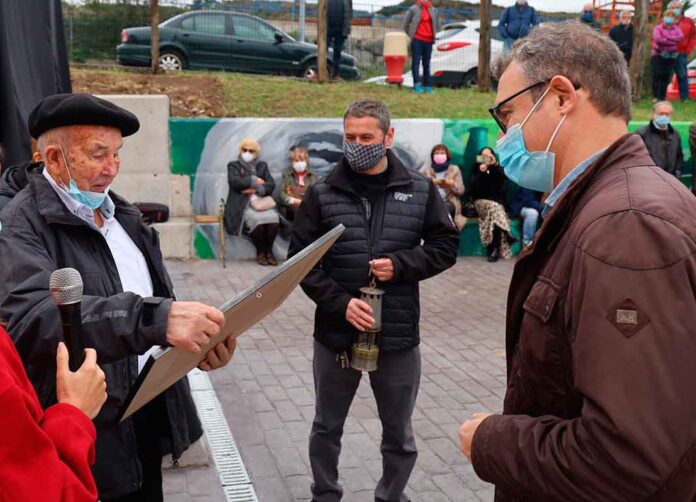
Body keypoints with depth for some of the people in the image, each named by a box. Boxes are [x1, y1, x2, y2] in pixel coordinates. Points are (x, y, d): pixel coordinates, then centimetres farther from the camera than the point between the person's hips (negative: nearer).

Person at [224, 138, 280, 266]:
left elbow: (271, 185, 6)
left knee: (273, 218, -30)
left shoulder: (262, 165, 20)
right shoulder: (234, 165, 12)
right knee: (257, 220, -34)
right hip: (242, 204, -3)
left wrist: (255, 189, -11)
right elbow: (234, 181, -9)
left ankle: (269, 251, -10)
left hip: (262, 202, 3)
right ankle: (260, 252, -12)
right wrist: (255, 181, -5)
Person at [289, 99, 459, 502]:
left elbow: (446, 245, 3)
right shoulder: (322, 194, -4)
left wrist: (401, 264, -14)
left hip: (398, 336, 0)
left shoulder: (420, 190, -2)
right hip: (335, 334, 0)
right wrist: (340, 302, -17)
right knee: (327, 427, 18)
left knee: (399, 434, 16)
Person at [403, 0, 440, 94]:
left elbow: (437, 26, 22)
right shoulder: (413, 9, -1)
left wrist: (433, 35, 14)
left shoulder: (433, 10, 11)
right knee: (416, 62, -9)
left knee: (426, 64, 6)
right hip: (417, 40, -3)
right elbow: (405, 24, 5)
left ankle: (428, 86, 9)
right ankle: (417, 84, -14)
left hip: (428, 41, 4)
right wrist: (411, 35, 6)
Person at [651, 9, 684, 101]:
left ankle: (662, 98, 9)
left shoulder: (676, 28, 9)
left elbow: (681, 37, -11)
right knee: (657, 76, -5)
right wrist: (673, 41, -14)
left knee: (666, 77, 3)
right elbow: (657, 39, -21)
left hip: (671, 56, 3)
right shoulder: (658, 28, -3)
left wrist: (667, 37, -21)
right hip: (658, 55, -3)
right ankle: (656, 97, 2)